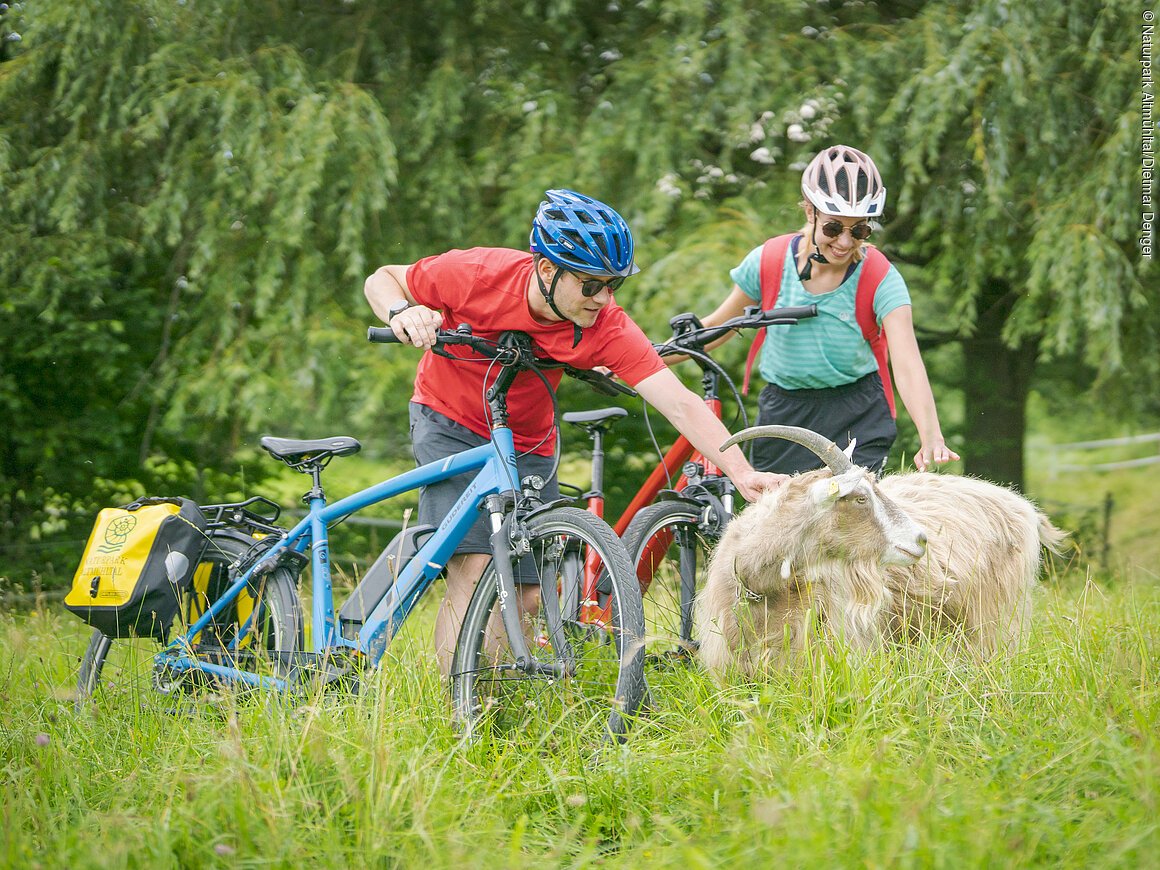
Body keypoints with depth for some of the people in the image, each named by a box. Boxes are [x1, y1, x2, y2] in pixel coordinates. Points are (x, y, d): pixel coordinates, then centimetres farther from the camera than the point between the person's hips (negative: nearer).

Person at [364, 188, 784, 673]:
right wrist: (402, 313, -34)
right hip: (449, 423, -3)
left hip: (528, 443, 3)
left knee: (527, 595, 1)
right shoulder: (480, 273, -28)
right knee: (473, 569, -22)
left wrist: (741, 472, -43)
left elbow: (679, 403, -31)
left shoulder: (606, 328, -25)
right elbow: (382, 279, -11)